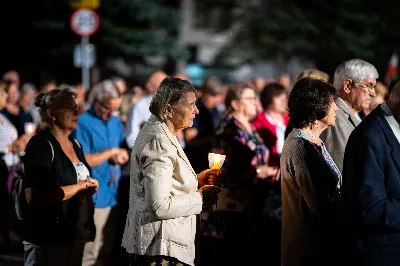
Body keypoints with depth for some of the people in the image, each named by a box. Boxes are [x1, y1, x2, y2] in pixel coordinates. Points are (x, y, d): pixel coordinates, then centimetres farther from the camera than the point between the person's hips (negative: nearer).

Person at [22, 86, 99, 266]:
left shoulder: (75, 144, 13)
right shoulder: (41, 145, -13)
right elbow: (33, 195, -25)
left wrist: (88, 188, 6)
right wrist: (77, 188, -19)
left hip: (76, 236, 8)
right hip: (48, 239, -8)